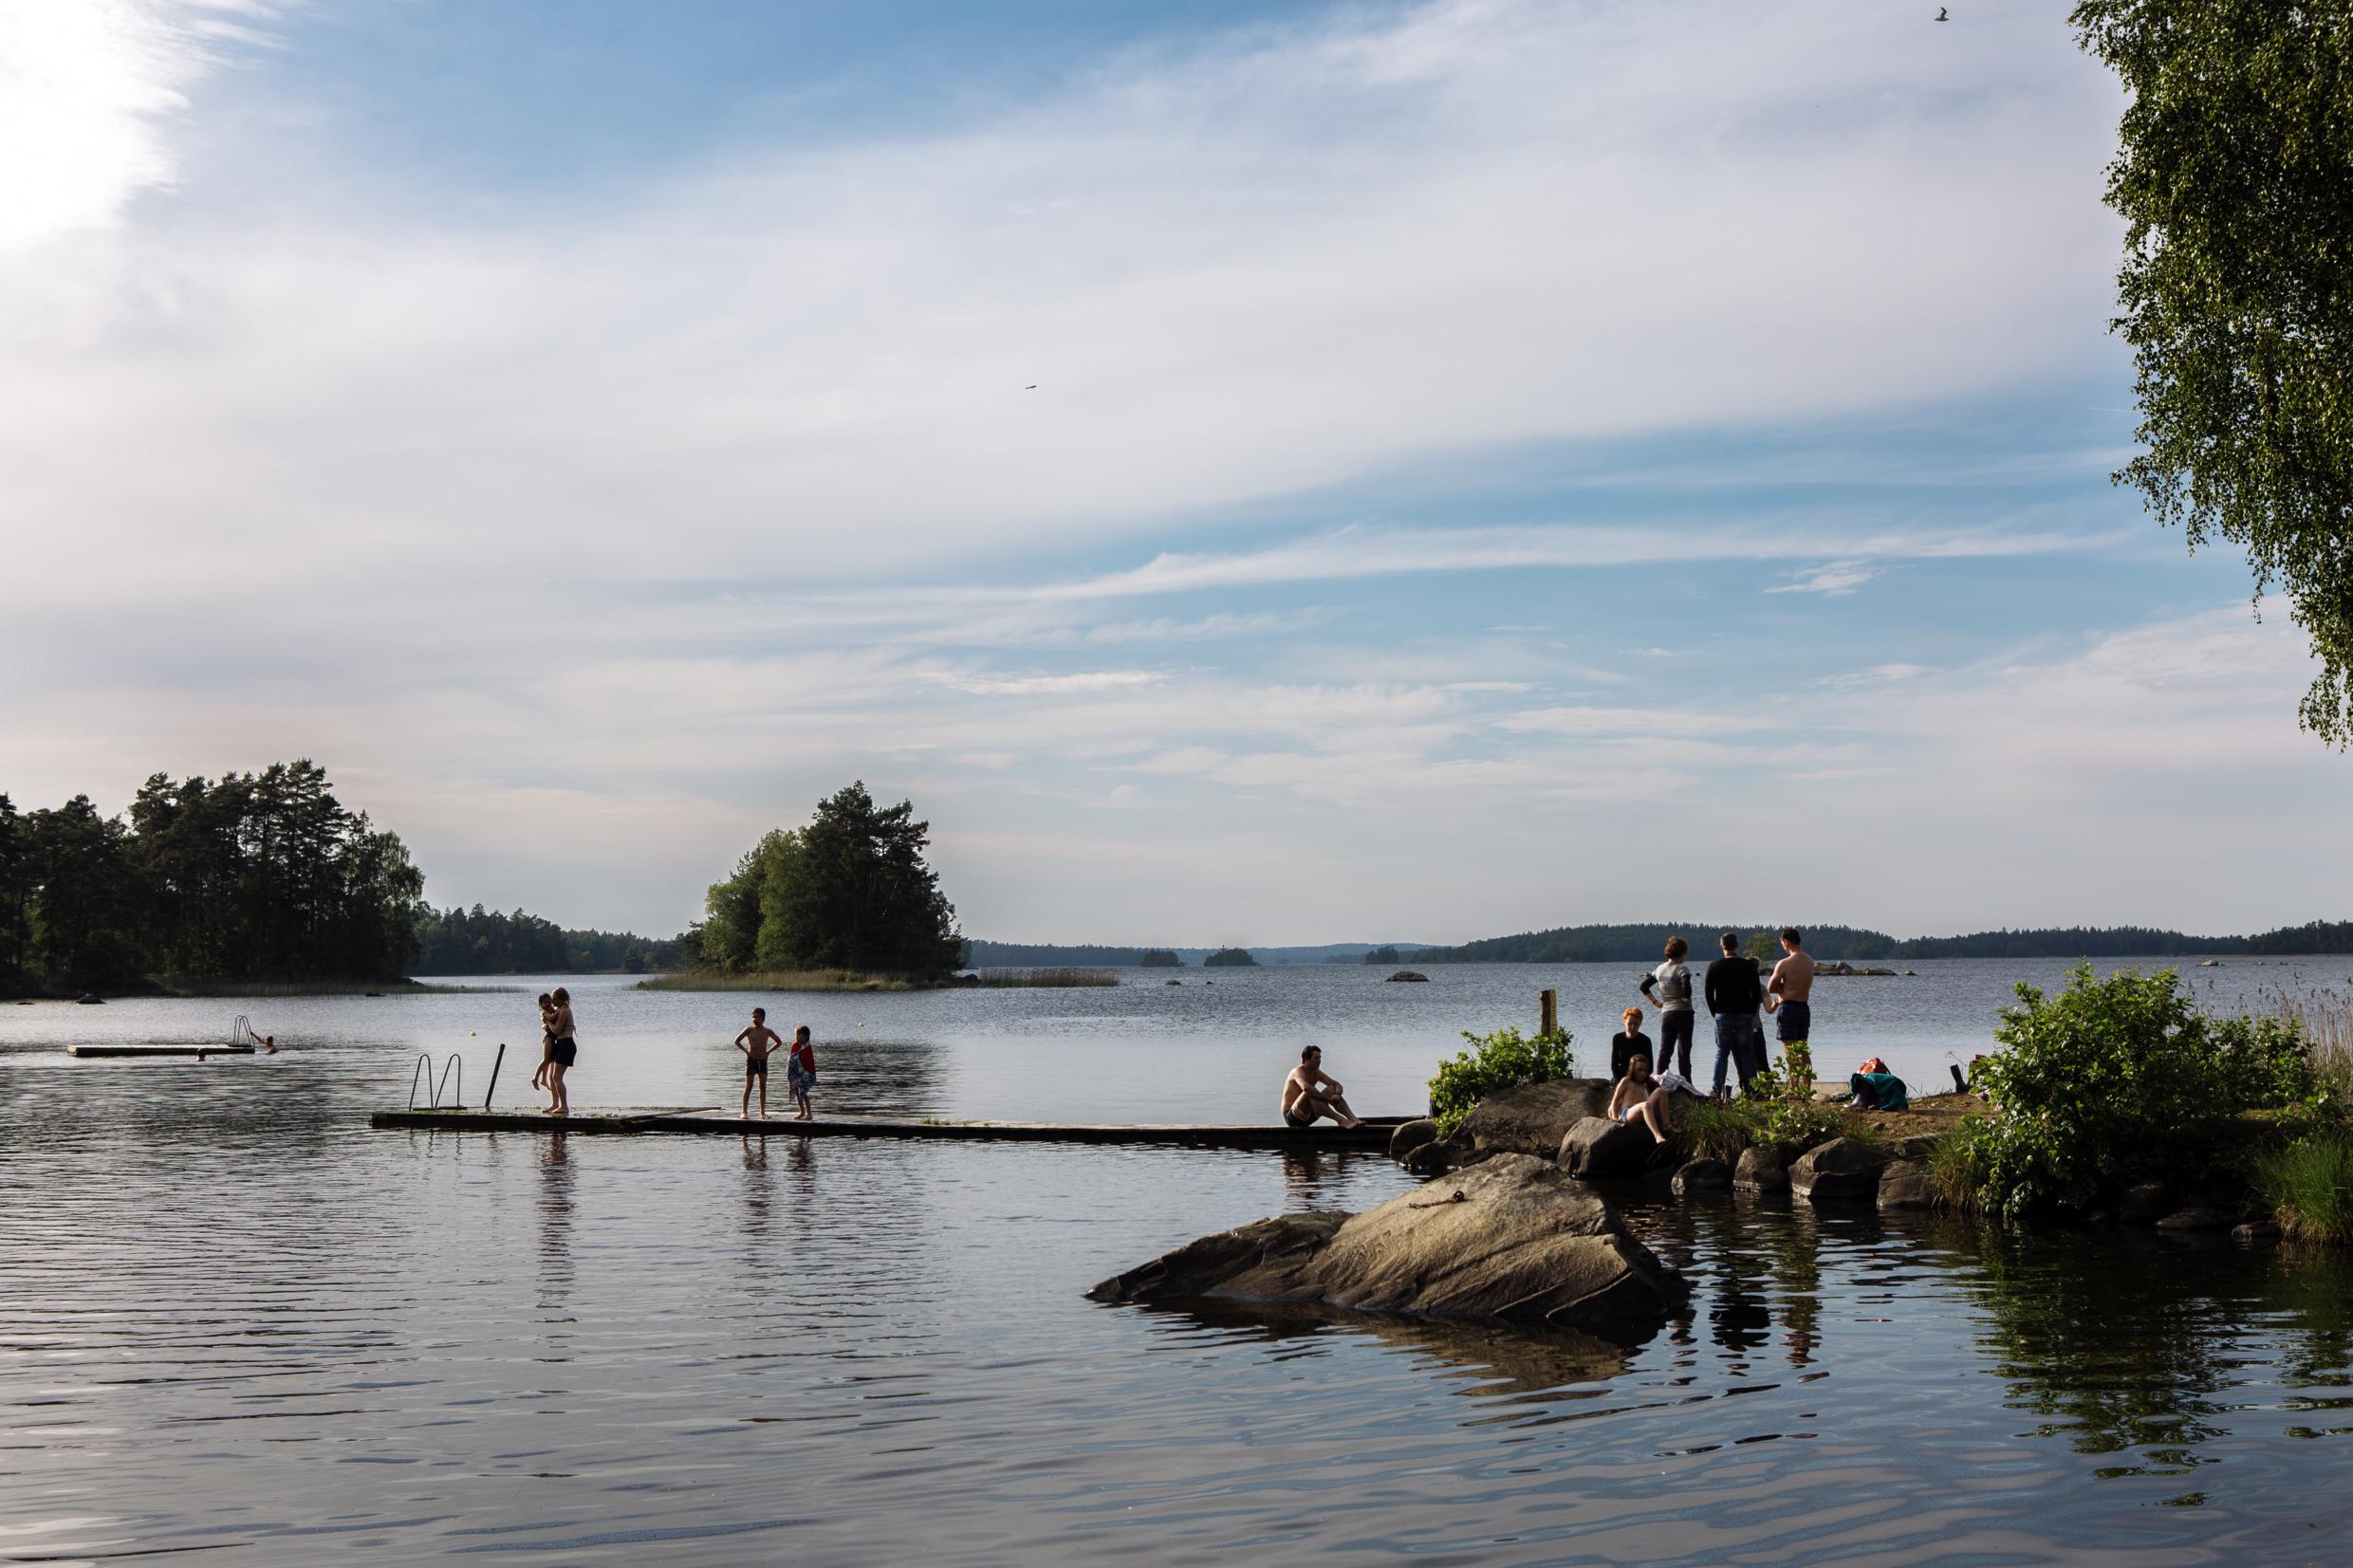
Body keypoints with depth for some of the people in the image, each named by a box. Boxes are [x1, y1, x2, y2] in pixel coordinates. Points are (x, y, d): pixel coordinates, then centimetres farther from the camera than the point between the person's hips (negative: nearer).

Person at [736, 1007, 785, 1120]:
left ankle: (763, 1112, 9)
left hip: (763, 1061, 3)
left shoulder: (768, 1031, 4)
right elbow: (737, 1041, 1)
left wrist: (768, 1052, 5)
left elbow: (779, 1042, 17)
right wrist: (746, 1051, -6)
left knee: (763, 1087, 3)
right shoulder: (749, 1030, -3)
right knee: (748, 1087, -4)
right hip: (751, 1060, -3)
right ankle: (745, 1112, -3)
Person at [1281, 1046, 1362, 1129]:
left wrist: (1337, 1095, -19)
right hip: (1292, 1117, -8)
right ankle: (1340, 1120, -42)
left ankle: (1352, 1118, -19)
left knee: (1331, 1089, -1)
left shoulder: (1316, 1073, 9)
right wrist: (1328, 1099, -34)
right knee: (1309, 1094, -35)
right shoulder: (1298, 1071, -16)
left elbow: (1337, 1084, 6)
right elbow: (1305, 1088, -38)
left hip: (1308, 1117, 8)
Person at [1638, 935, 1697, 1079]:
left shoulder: (1660, 969, 8)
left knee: (1664, 1051, 9)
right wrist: (1687, 999, -10)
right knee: (1684, 1051, -2)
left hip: (1665, 1013, 5)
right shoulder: (1682, 969, -11)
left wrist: (1656, 1002, 15)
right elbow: (1686, 986, -28)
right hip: (1683, 1013, -5)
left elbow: (1644, 986, 14)